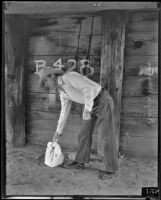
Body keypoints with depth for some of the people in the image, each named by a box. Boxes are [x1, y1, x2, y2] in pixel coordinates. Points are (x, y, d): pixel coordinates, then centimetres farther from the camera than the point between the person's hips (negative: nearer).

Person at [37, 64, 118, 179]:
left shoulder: (68, 76, -20)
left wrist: (87, 110, -37)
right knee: (85, 133, 10)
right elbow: (64, 112, 14)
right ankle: (80, 162, 23)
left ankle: (111, 169, 5)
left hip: (103, 101, -9)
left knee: (107, 136, -6)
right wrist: (59, 132, 18)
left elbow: (89, 89, -29)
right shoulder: (62, 91, 8)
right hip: (93, 105, 9)